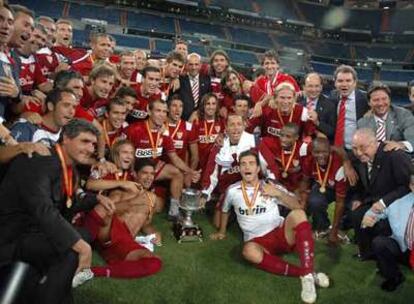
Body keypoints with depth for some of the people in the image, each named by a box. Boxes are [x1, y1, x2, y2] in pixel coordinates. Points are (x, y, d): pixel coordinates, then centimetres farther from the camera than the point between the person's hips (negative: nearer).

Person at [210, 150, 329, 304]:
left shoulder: (271, 186, 5)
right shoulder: (232, 191, 5)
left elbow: (297, 206, 4)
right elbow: (224, 210, 24)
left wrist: (278, 193, -11)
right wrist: (222, 231, 32)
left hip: (281, 234, 1)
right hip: (258, 242, 0)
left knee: (298, 214, -30)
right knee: (249, 251, -37)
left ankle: (307, 275, -35)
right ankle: (302, 272, -32)